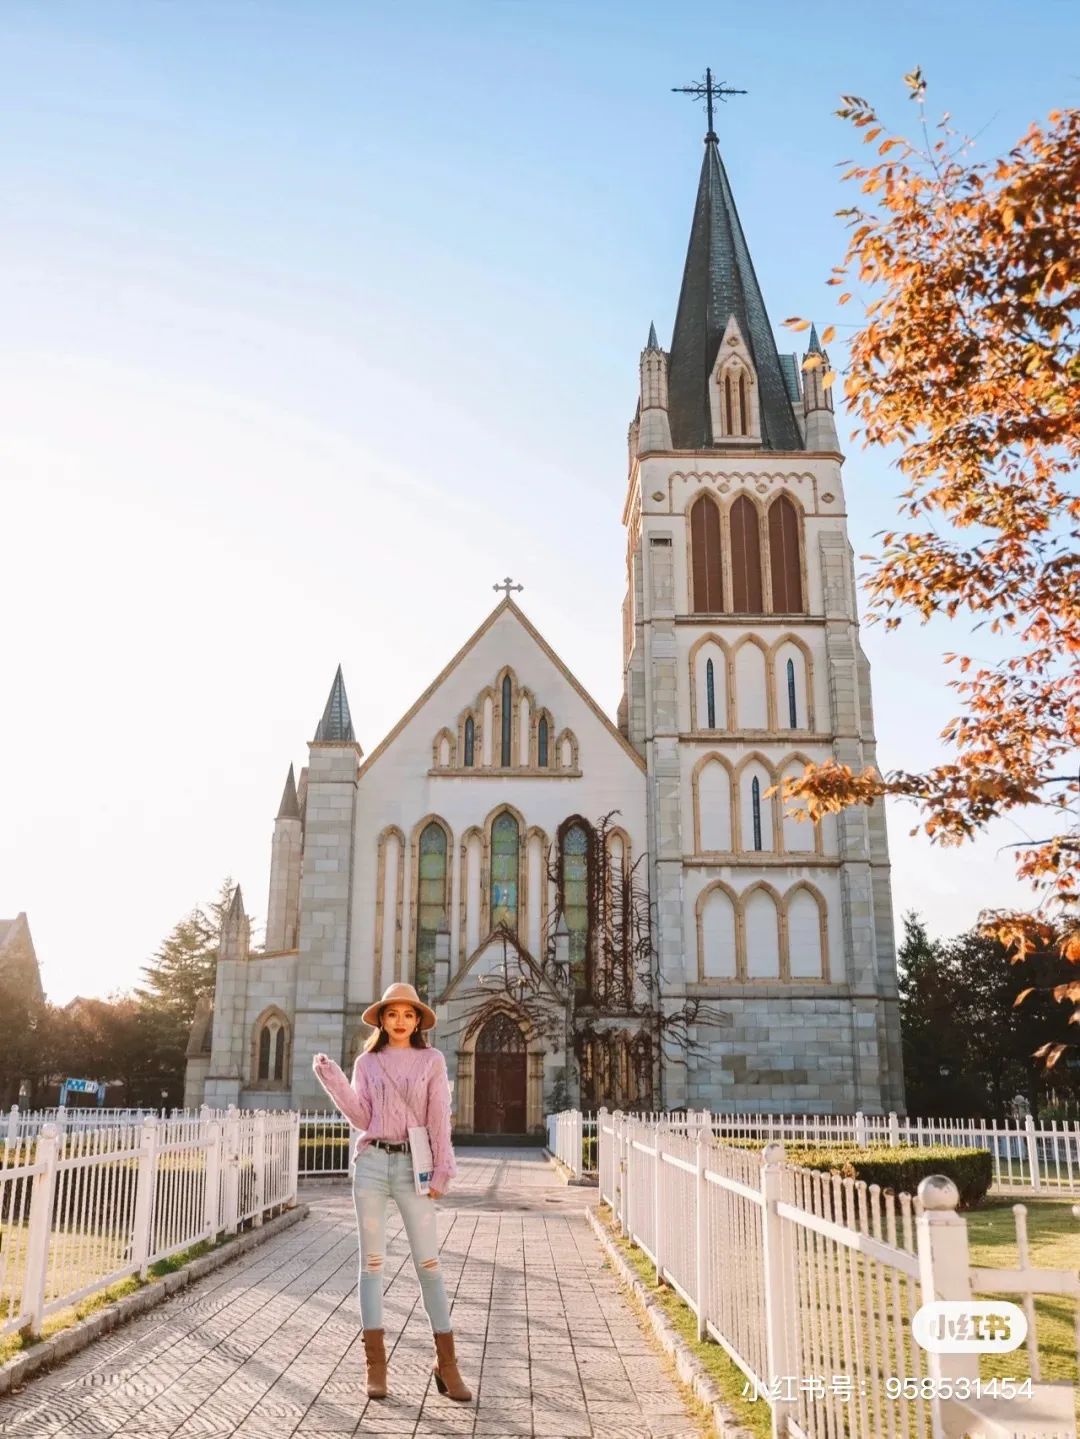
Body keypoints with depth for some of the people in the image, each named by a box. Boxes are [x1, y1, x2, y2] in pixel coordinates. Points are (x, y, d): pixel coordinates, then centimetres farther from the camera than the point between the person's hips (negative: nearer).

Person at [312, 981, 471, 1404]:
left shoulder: (431, 1060, 4)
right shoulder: (367, 1062, 8)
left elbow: (438, 1119, 1)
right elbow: (361, 1118, 1)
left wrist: (442, 1169, -6)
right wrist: (332, 1080, -9)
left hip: (412, 1164, -1)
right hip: (372, 1162, 2)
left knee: (428, 1263, 0)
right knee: (372, 1261, 5)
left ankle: (446, 1364, 8)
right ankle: (376, 1364, 12)